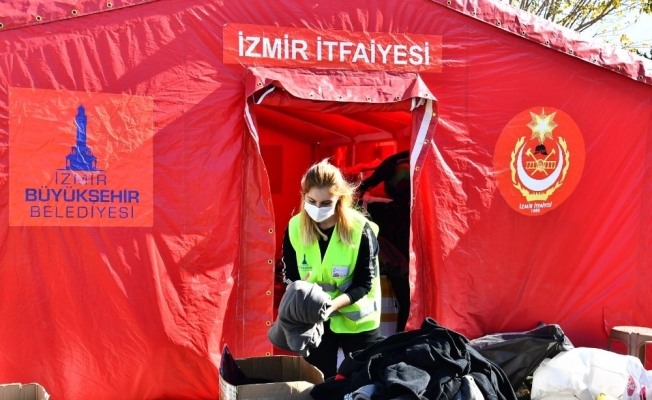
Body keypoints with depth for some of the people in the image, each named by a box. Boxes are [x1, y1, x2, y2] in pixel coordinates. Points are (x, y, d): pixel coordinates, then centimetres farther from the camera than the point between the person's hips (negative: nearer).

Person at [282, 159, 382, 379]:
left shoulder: (360, 229, -19)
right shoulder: (294, 228, -11)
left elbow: (364, 284, -16)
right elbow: (290, 276, -2)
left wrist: (332, 304, -31)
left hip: (357, 319, -2)